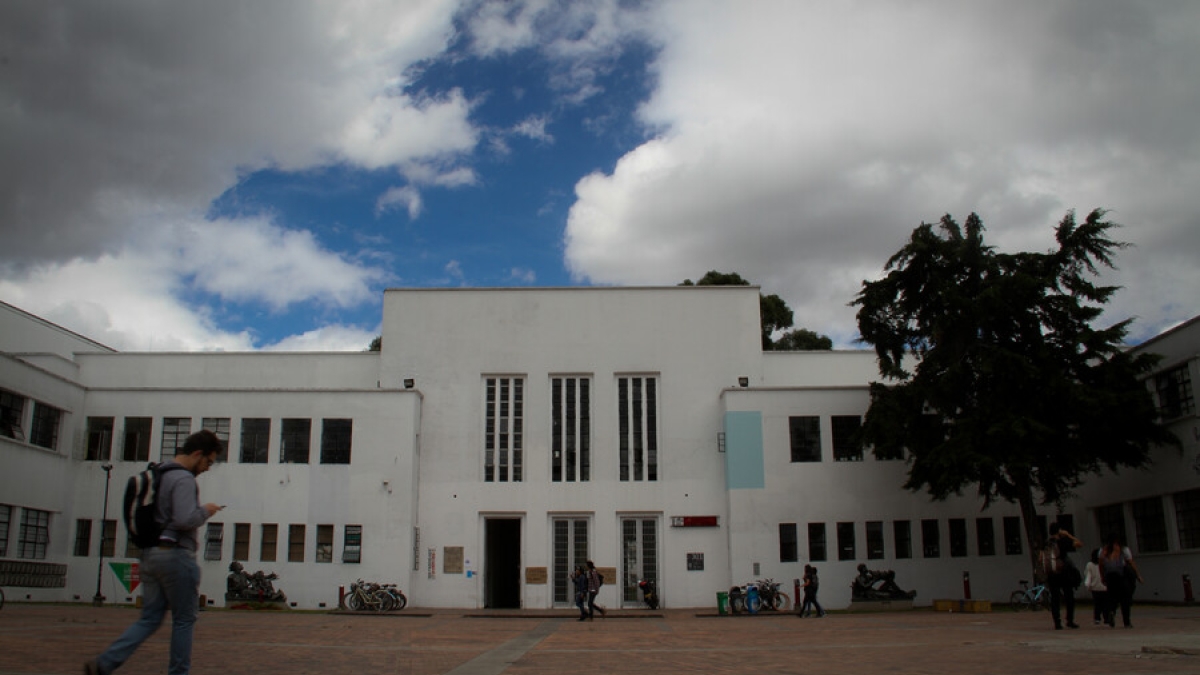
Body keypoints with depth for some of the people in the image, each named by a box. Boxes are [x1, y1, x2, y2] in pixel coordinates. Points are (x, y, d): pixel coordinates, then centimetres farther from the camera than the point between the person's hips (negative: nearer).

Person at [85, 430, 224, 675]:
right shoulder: (184, 480, -15)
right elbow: (185, 520, -25)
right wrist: (205, 511, -9)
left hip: (150, 554, 9)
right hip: (176, 554, -9)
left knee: (149, 619, 11)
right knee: (184, 620, 5)